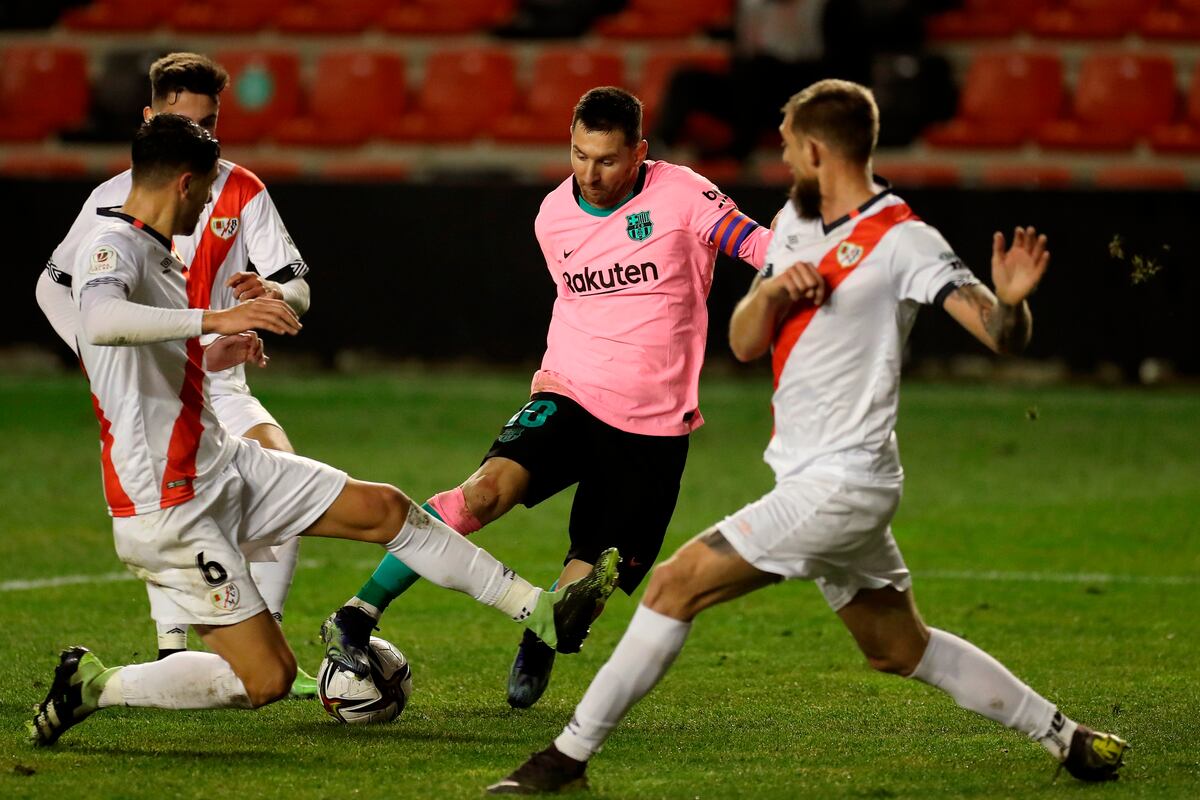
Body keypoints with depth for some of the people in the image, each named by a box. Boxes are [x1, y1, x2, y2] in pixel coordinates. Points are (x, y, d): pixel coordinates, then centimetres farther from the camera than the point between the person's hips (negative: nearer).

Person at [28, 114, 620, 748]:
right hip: (167, 511, -10)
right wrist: (213, 320, -46)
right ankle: (94, 686, 1)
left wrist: (206, 357, 29)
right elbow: (101, 322, -42)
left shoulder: (155, 254, 12)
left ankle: (542, 613, 16)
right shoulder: (112, 247, -18)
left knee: (383, 508, 9)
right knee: (267, 679, -10)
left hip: (220, 464, 10)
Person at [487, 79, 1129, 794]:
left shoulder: (904, 242, -14)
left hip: (838, 485, -9)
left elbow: (1005, 337, -19)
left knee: (675, 585, -12)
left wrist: (1010, 301, -42)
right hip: (816, 481, 9)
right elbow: (744, 344, 10)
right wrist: (770, 290, -11)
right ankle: (1067, 738, 25)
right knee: (900, 648, 17)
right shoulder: (795, 222, 10)